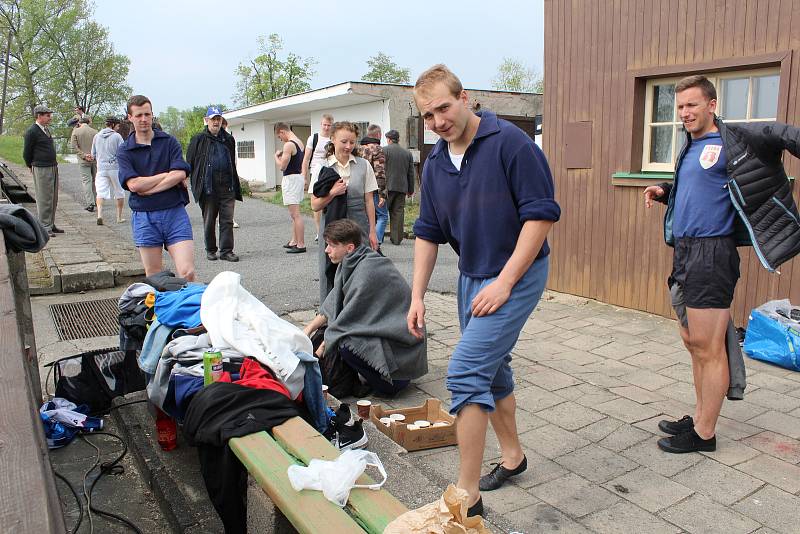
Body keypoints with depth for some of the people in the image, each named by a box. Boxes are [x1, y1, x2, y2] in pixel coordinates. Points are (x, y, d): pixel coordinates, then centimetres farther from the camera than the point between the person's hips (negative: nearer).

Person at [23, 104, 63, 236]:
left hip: (53, 167, 8)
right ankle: (44, 228, -1)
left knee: (53, 199, 11)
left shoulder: (46, 129, 15)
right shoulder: (31, 131, -11)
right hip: (41, 169, -8)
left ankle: (51, 225, 20)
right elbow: (26, 153, -5)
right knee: (44, 199, -6)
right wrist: (31, 166, 7)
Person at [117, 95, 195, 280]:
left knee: (187, 273, -10)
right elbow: (134, 184, -9)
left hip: (175, 212, -1)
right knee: (154, 276, 9)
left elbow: (180, 175, -8)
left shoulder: (169, 142, 7)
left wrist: (147, 189, -9)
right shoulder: (124, 151, 6)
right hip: (144, 217, 1)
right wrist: (168, 175, -5)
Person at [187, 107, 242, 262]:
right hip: (208, 187, -2)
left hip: (227, 187, 2)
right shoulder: (199, 140, 3)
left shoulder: (229, 139, 15)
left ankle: (226, 251, 3)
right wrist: (196, 183, -1)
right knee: (209, 221, 8)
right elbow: (189, 162, 5)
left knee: (227, 220, -1)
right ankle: (210, 250, 20)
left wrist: (235, 187, 19)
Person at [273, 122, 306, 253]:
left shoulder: (288, 145, -17)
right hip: (299, 177, 10)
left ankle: (301, 245, -7)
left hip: (291, 178, -10)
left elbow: (282, 166, -16)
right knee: (294, 213, 17)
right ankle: (294, 241, 25)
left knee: (295, 214, -8)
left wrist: (277, 156, 1)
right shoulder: (299, 142, 12)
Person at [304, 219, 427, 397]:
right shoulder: (351, 264, 4)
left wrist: (323, 346, -8)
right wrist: (309, 329, 6)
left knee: (346, 344, -28)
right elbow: (332, 304, 12)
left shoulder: (367, 271, -24)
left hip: (400, 343, -9)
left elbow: (350, 317, -20)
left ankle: (391, 381, -7)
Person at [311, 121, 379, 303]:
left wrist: (372, 231, 3)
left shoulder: (363, 166, 3)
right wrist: (332, 193, -15)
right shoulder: (324, 168, 2)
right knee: (330, 272, 4)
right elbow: (315, 205, 2)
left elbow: (368, 201, 6)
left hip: (358, 227, 0)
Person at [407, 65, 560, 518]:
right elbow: (428, 233, 10)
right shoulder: (435, 163, 5)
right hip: (471, 276, 8)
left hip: (515, 275, -7)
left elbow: (541, 214, -18)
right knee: (492, 369, 18)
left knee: (466, 371, -15)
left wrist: (504, 282, -20)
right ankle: (512, 455, 40)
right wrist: (417, 297, 4)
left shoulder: (510, 143, -15)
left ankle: (468, 498, -3)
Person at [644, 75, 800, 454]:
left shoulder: (734, 140, -6)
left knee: (708, 348, -2)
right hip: (684, 252, 9)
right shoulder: (690, 147, 17)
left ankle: (704, 434, 9)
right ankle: (699, 418, 28)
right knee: (693, 344, 15)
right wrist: (665, 193, 14)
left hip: (710, 255, -9)